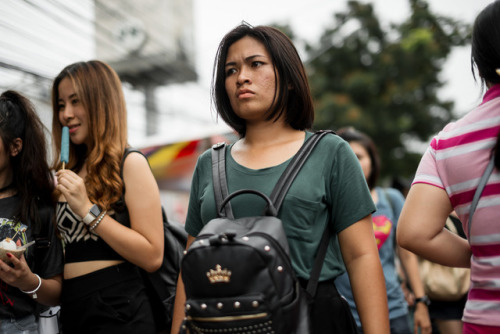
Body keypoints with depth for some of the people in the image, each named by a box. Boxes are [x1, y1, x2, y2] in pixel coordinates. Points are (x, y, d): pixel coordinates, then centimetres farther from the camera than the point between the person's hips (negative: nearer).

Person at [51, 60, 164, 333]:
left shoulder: (129, 164, -9)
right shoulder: (72, 170, 9)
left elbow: (152, 257, -17)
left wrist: (88, 210, -17)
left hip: (116, 309, -6)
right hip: (71, 308, 6)